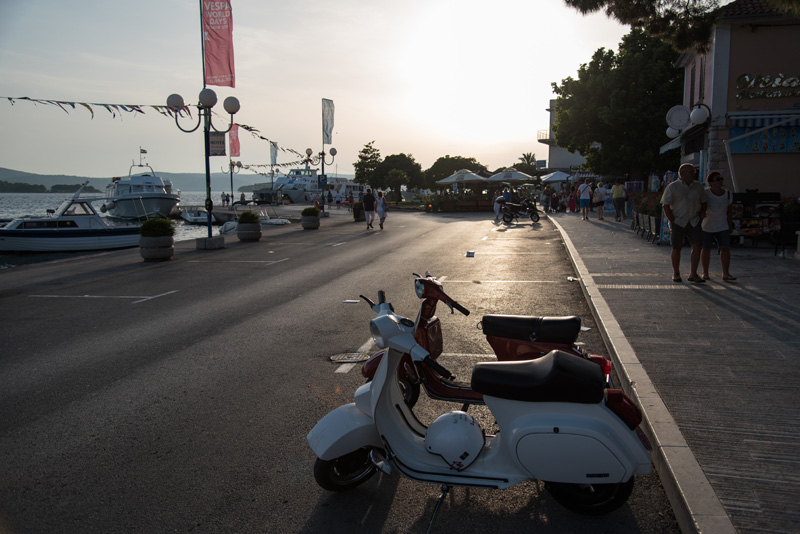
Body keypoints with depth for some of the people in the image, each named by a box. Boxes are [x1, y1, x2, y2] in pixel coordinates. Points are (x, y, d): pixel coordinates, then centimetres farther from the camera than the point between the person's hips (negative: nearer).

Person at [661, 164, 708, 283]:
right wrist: (672, 222, -10)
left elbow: (703, 202, 22)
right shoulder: (672, 187, -2)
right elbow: (666, 206, -4)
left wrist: (702, 212, 2)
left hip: (694, 222, 3)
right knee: (677, 248, 2)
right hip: (678, 222, -3)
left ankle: (693, 274, -4)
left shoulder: (699, 186, 11)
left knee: (697, 246, -9)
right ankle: (676, 273, 19)